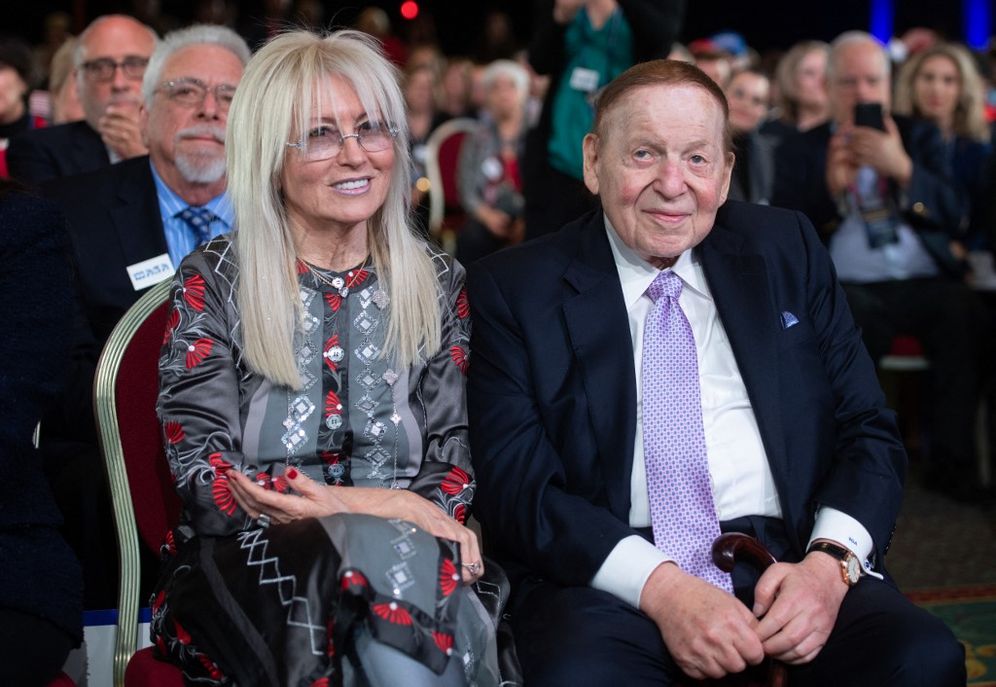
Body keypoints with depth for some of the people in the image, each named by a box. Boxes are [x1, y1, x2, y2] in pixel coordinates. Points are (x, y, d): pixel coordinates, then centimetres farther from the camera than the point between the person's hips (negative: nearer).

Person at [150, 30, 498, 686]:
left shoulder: (437, 281, 12)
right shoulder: (213, 283, 2)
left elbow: (451, 452, 12)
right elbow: (204, 475, -4)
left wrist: (435, 515, -13)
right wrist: (373, 504, -15)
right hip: (252, 571, -2)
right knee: (392, 555, -35)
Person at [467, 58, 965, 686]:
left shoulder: (788, 251, 14)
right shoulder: (512, 289, 5)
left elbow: (870, 430, 11)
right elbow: (513, 484, -4)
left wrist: (830, 562, -9)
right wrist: (658, 587, -18)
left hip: (791, 559, 2)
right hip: (609, 580, -2)